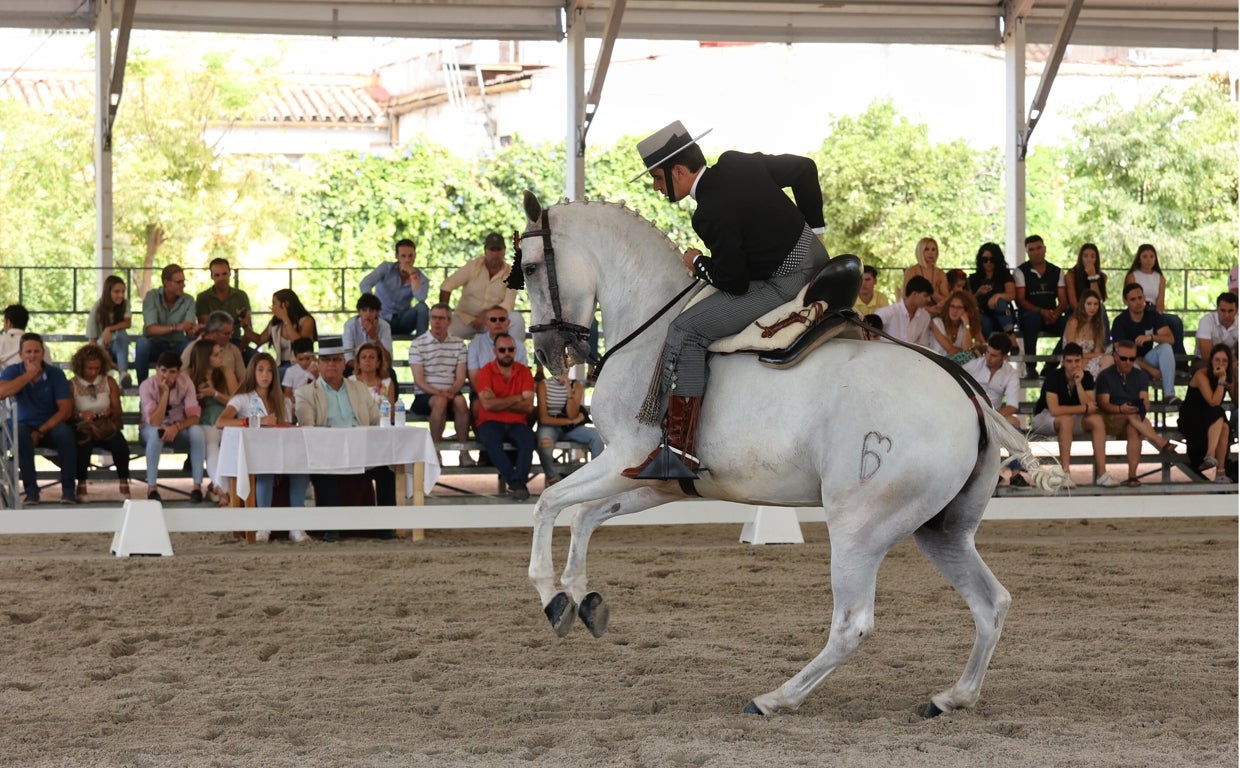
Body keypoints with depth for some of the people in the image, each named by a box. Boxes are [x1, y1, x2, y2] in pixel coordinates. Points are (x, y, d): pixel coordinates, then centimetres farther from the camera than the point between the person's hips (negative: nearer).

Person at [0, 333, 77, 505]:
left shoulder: (56, 374, -2)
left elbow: (66, 410, -8)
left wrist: (41, 431, -18)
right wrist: (29, 375, -20)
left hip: (51, 426, 0)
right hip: (26, 425, 0)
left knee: (65, 433, -34)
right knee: (19, 434, -35)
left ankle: (68, 489, -23)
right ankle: (31, 490, -28)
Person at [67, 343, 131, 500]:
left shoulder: (109, 383, 9)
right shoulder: (72, 385, 2)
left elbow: (117, 411, 9)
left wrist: (111, 412, -15)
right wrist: (80, 415, -24)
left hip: (107, 428, 2)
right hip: (83, 428, -2)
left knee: (120, 443, -32)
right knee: (82, 444, -38)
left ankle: (123, 482, -13)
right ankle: (81, 483, -18)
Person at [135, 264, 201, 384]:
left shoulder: (188, 301, -3)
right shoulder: (152, 296, -9)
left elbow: (190, 333, -15)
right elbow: (150, 329, -21)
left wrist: (195, 330, -42)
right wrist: (175, 328, -37)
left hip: (176, 346, 2)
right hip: (154, 344, -2)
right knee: (142, 343, -36)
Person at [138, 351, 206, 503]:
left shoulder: (185, 382, -14)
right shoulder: (147, 387, -20)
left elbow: (194, 416, -18)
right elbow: (155, 422, -29)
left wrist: (176, 427, -38)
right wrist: (165, 392, -36)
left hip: (179, 430, 2)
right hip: (152, 429, -2)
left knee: (196, 431, -31)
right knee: (156, 433, -38)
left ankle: (197, 486, -26)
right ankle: (151, 488, -32)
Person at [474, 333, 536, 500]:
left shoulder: (524, 372, 6)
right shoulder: (486, 372, -1)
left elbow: (528, 406, -5)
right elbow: (487, 404, -15)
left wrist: (499, 403, -11)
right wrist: (515, 399, -7)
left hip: (516, 423, 2)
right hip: (490, 423, -2)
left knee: (528, 437, -32)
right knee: (491, 439, -36)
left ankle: (518, 481, -35)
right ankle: (516, 482, -32)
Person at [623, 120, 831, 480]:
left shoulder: (712, 214, -24)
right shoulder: (737, 163, 1)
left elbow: (734, 283, -19)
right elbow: (805, 169, 12)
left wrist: (697, 263, 1)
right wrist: (814, 227, 21)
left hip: (780, 284, -9)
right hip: (812, 250, 9)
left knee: (685, 332, -11)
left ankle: (679, 453, -13)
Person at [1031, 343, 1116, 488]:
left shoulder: (1087, 377, -6)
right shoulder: (1054, 376, -21)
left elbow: (1091, 406, -19)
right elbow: (1054, 410, -32)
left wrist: (1078, 383, -27)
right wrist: (1085, 409, -24)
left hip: (1073, 419, 5)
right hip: (1044, 418, -5)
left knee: (1097, 419, -21)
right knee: (1066, 419, -37)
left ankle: (1101, 472, -24)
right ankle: (1065, 472, -37)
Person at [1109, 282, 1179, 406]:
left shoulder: (1152, 315, -3)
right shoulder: (1119, 322, -14)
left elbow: (1169, 339, -15)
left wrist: (1151, 337, -37)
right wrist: (1150, 369, -22)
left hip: (1147, 358, 4)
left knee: (1166, 347, -25)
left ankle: (1169, 394, -32)